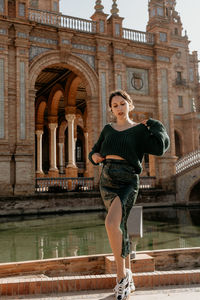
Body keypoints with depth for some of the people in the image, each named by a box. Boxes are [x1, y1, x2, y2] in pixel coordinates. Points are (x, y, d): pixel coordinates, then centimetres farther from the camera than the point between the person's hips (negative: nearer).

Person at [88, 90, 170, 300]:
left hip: (128, 182, -5)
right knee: (119, 230, 9)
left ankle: (121, 272, -6)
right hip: (106, 180, 5)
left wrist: (154, 125, 2)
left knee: (111, 223, -28)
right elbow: (96, 151, 26)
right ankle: (128, 281, 22)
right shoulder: (108, 129, 16)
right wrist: (94, 156, 3)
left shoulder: (140, 129, 3)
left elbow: (160, 147, -11)